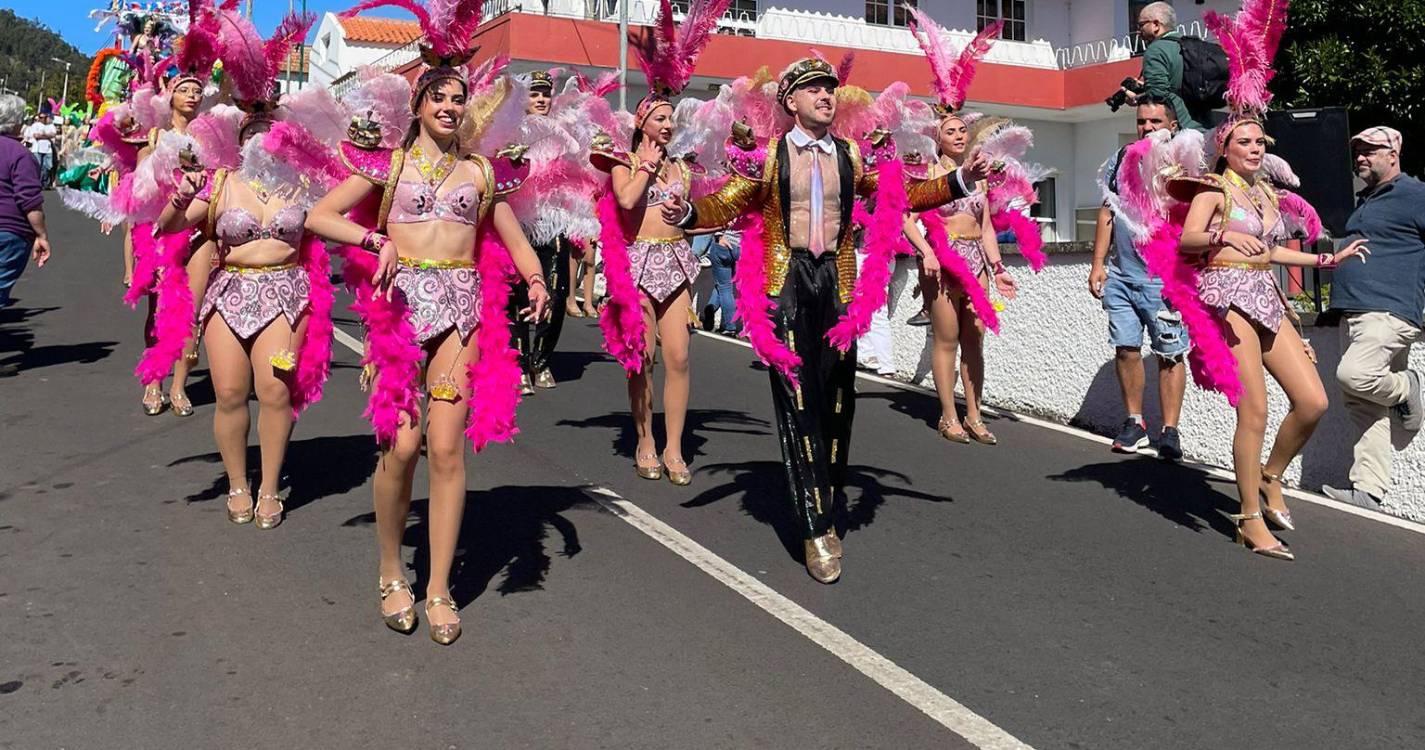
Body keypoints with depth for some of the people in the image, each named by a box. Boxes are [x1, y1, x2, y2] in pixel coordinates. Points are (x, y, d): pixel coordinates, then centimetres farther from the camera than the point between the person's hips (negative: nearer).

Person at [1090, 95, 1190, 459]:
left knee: (1170, 355, -1)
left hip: (1164, 279, -4)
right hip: (1121, 275, 4)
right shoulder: (1121, 160, 12)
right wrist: (1098, 264, 9)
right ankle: (1134, 422, 19)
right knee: (1125, 348, 7)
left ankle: (1169, 430, 5)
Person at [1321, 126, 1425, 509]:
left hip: (1388, 312, -8)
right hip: (1354, 314, 8)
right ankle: (1367, 490, 3)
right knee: (1364, 405, 3)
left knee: (1354, 374, -28)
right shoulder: (1365, 201, 24)